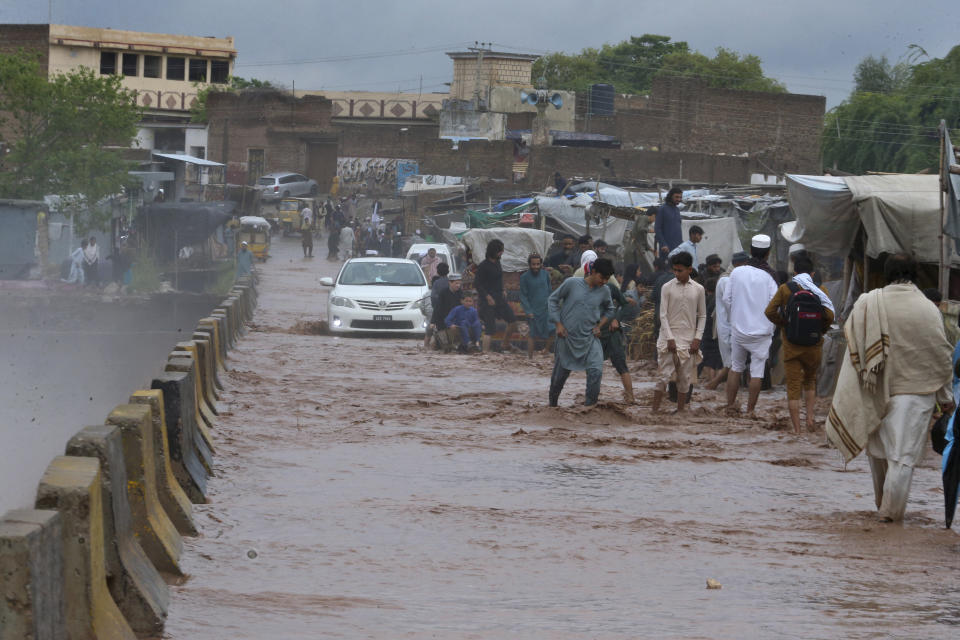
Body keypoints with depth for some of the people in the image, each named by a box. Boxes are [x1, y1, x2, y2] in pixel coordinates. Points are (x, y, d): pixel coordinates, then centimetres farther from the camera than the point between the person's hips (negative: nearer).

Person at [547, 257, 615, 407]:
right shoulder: (572, 283, -9)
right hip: (567, 337, -2)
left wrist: (599, 326, 4)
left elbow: (609, 310, 19)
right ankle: (553, 403, 34)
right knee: (561, 372, 10)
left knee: (596, 370, -19)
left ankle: (589, 404, -6)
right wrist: (558, 324, -5)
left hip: (590, 338, 2)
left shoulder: (604, 291, 0)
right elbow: (552, 300, 1)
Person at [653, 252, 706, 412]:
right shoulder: (667, 288, -2)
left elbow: (702, 316, 9)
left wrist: (697, 338, -1)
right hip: (669, 337, -2)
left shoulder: (698, 289, 4)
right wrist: (669, 339, -11)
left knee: (685, 378, 5)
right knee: (664, 375, -6)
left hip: (688, 339, 2)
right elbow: (663, 315, -3)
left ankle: (681, 409, 13)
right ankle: (655, 410, -4)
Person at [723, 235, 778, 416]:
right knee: (757, 372, 4)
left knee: (735, 367, 17)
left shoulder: (737, 272, -3)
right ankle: (750, 409, 5)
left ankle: (730, 405, 21)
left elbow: (726, 299, 2)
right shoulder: (768, 276, -11)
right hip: (761, 330, -3)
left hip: (738, 328, 3)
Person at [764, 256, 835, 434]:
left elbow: (770, 311, -9)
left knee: (793, 386, 2)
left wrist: (783, 325, 6)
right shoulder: (819, 291, -2)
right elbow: (829, 315, -12)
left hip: (791, 345, -1)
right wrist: (820, 330, 6)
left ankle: (796, 429, 0)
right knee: (810, 379, 24)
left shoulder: (785, 289, -3)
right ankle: (810, 415, 10)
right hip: (813, 345, 1)